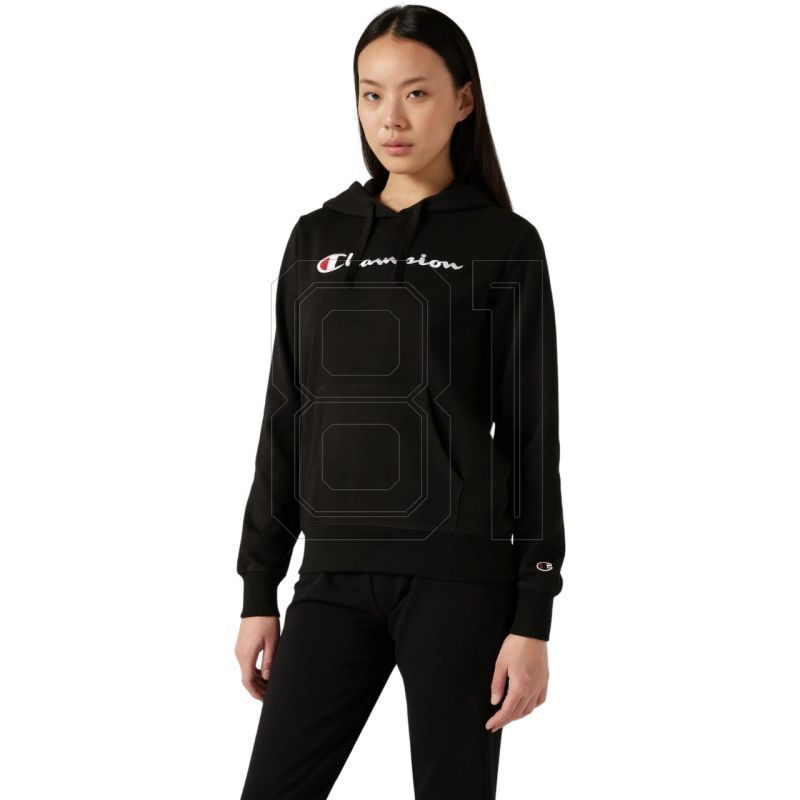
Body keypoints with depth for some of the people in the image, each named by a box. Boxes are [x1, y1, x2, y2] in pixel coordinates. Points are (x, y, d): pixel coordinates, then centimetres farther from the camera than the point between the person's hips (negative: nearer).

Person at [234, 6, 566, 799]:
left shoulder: (505, 245, -1)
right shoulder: (317, 238, 10)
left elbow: (532, 435, -3)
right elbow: (285, 421, 12)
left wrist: (532, 617, -8)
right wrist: (258, 591, 9)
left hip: (459, 576, -3)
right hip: (335, 577, 4)